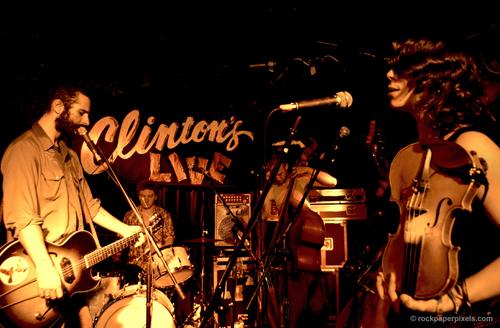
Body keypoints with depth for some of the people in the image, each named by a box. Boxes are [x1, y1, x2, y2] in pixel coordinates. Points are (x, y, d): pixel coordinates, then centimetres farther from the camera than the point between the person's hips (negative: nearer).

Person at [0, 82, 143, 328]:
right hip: (41, 279, -8)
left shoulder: (68, 155, 15)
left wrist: (124, 230, 14)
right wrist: (45, 268, -30)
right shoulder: (25, 149, -14)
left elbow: (88, 205, 19)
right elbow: (21, 216, -25)